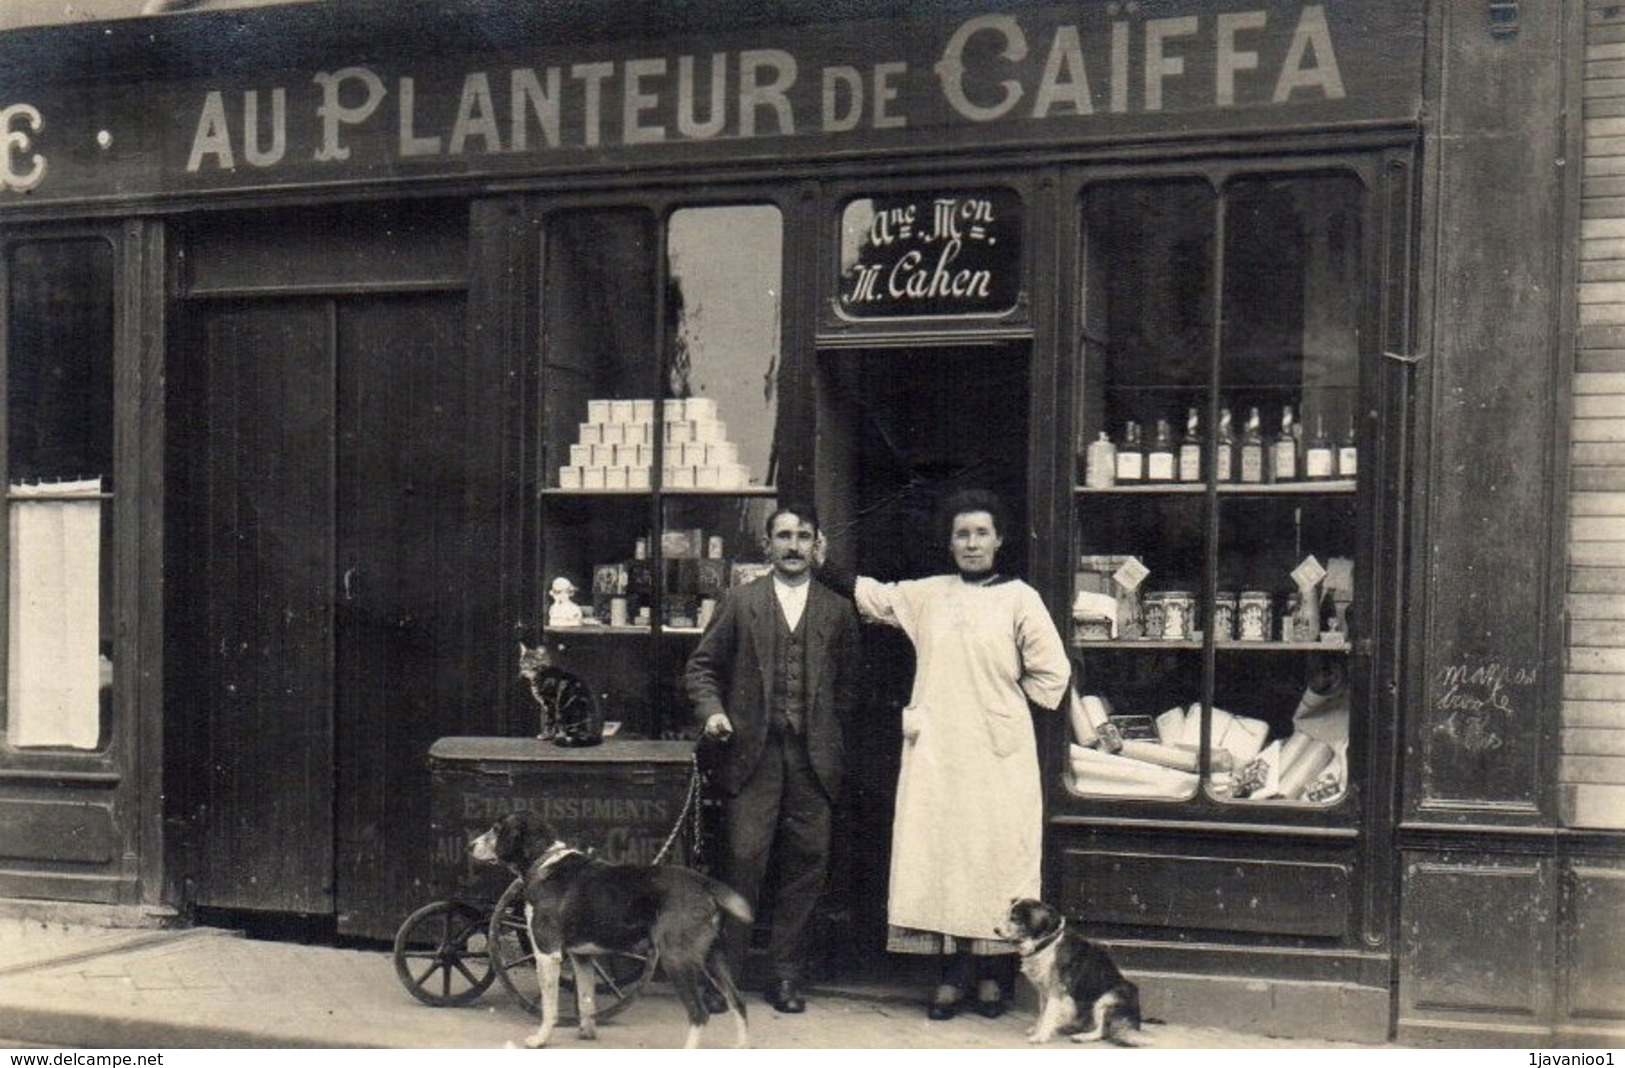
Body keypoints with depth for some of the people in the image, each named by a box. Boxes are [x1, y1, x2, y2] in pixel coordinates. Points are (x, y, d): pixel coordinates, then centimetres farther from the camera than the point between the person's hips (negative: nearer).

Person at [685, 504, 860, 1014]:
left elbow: (848, 683, 16)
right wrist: (712, 710, -6)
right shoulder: (740, 602, 9)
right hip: (751, 752, -2)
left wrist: (825, 730, 6)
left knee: (806, 865, 3)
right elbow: (702, 665, 10)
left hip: (812, 757, 2)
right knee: (743, 859, -6)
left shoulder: (837, 610, 12)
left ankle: (786, 975, 14)